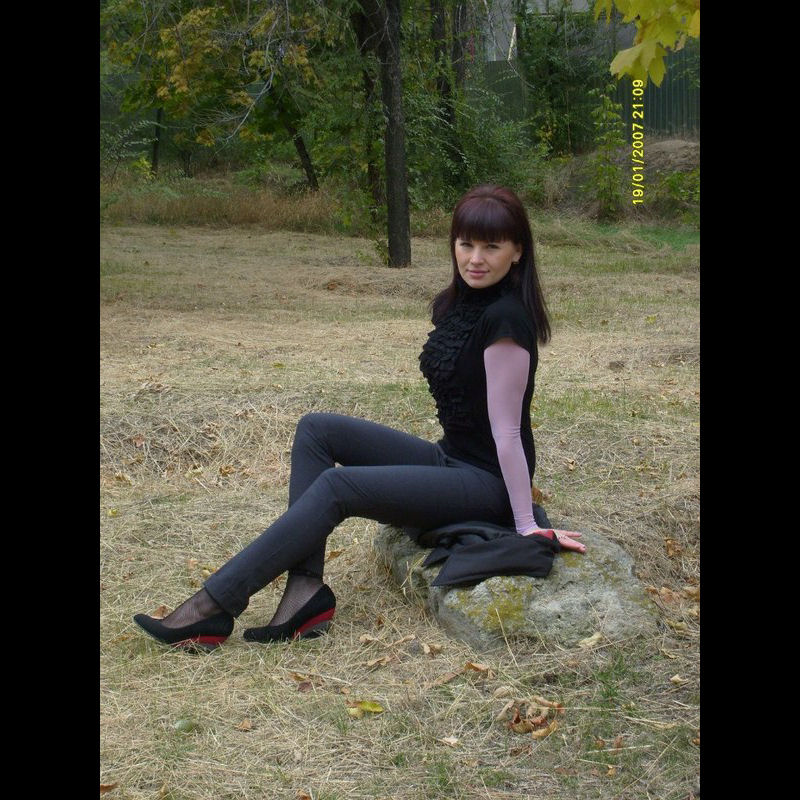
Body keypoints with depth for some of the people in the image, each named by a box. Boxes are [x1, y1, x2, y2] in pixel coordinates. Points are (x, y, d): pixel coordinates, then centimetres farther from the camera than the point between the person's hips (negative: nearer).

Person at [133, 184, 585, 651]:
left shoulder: (504, 319, -20)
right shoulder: (457, 305, 8)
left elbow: (507, 429, -20)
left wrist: (526, 526, -16)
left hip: (489, 484, -9)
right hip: (451, 458, 9)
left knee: (337, 486, -23)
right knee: (316, 430, -3)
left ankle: (214, 609, -20)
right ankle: (306, 590, -15)